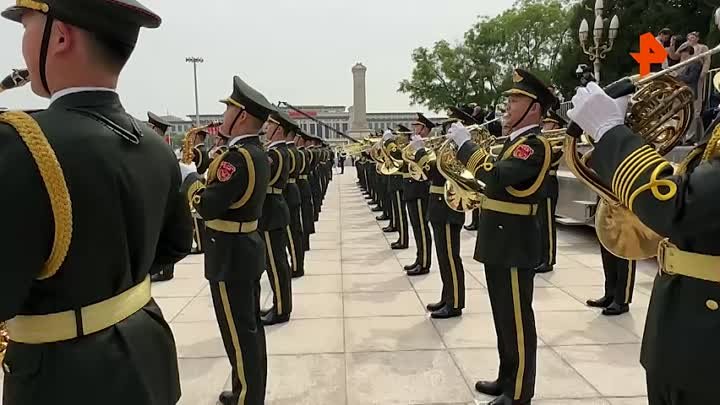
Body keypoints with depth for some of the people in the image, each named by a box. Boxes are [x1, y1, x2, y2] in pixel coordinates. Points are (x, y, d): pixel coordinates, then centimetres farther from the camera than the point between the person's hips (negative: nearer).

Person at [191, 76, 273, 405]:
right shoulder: (258, 154, 9)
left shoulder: (237, 157, -22)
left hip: (230, 255, -10)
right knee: (249, 326, 18)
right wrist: (204, 175, 3)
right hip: (247, 247, 10)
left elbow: (208, 207, -25)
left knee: (239, 333, 2)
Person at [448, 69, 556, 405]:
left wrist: (464, 143, -23)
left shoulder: (534, 144, -15)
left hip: (515, 244, -10)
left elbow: (497, 176, -31)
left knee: (518, 321, 2)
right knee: (505, 319, 19)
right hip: (502, 242, 10)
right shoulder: (517, 142, 16)